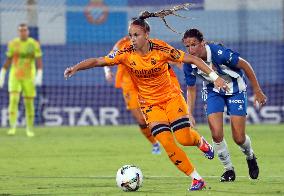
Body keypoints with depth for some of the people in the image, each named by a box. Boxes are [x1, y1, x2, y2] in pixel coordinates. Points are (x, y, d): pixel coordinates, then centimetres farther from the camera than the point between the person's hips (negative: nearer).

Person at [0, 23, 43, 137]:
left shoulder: (34, 44, -5)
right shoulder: (13, 44, 1)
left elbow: (39, 62, -8)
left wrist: (39, 76, -22)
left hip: (29, 78, 0)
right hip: (14, 77, 0)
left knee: (29, 103, 4)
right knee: (13, 100, -17)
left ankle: (30, 129, 20)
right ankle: (12, 127, -20)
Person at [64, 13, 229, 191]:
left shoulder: (160, 49, -19)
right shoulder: (126, 53, -15)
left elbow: (192, 59, -14)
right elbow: (98, 61, -17)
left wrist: (214, 77, -17)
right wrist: (76, 68, -31)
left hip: (171, 96, -1)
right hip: (150, 103, 1)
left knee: (184, 139, -12)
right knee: (166, 143, -15)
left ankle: (200, 141, 28)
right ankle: (196, 179, -2)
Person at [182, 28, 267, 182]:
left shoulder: (219, 53, -34)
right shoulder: (189, 63, -20)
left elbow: (245, 65, -20)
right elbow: (191, 89, -2)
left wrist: (257, 91, -14)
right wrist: (190, 114, -12)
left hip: (235, 90, -3)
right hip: (213, 91, 3)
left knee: (239, 138, -4)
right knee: (216, 135, -14)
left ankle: (250, 157, 32)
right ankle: (228, 169, 9)